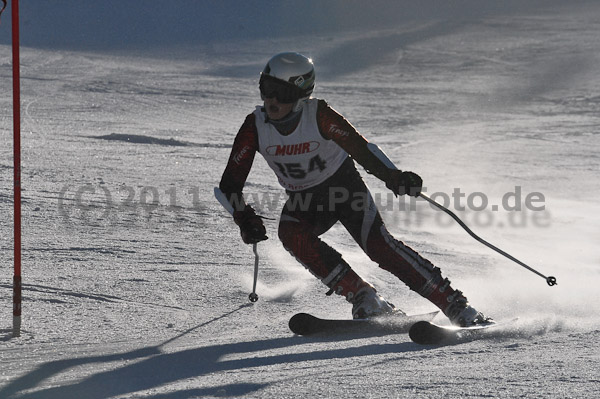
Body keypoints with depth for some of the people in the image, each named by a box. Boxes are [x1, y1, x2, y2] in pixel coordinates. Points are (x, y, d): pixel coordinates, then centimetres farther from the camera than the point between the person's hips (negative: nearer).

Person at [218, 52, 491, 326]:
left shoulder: (318, 115, -24)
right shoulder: (255, 127, -17)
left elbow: (359, 147, -30)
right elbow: (230, 184, -14)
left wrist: (391, 176, -49)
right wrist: (243, 218, -32)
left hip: (345, 188, -3)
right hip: (303, 201, 3)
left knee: (377, 244, -23)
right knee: (291, 234, -29)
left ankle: (457, 306, -20)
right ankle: (363, 297, -21)